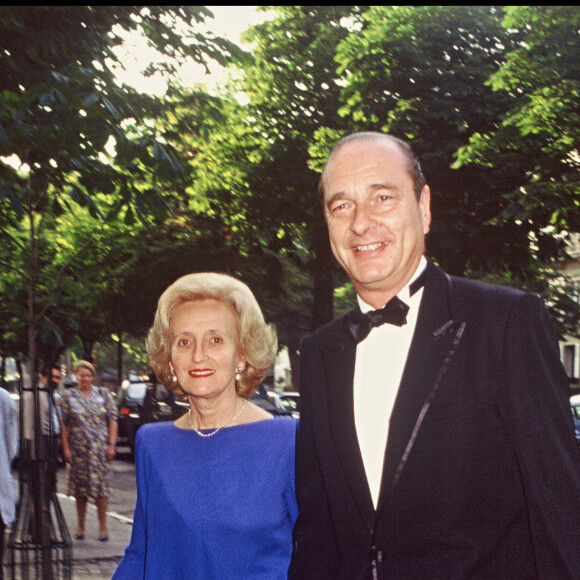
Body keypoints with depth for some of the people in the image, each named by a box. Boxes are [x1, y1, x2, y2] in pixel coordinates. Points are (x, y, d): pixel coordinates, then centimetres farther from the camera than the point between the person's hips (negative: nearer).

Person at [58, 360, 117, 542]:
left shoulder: (103, 394, 6)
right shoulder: (68, 396, 4)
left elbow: (112, 420, 5)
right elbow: (63, 424, 2)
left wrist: (111, 444, -3)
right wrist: (66, 448, -4)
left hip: (100, 448, 0)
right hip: (78, 449, 0)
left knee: (101, 486, -2)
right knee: (80, 487, 4)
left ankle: (103, 526, 5)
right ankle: (80, 526, 15)